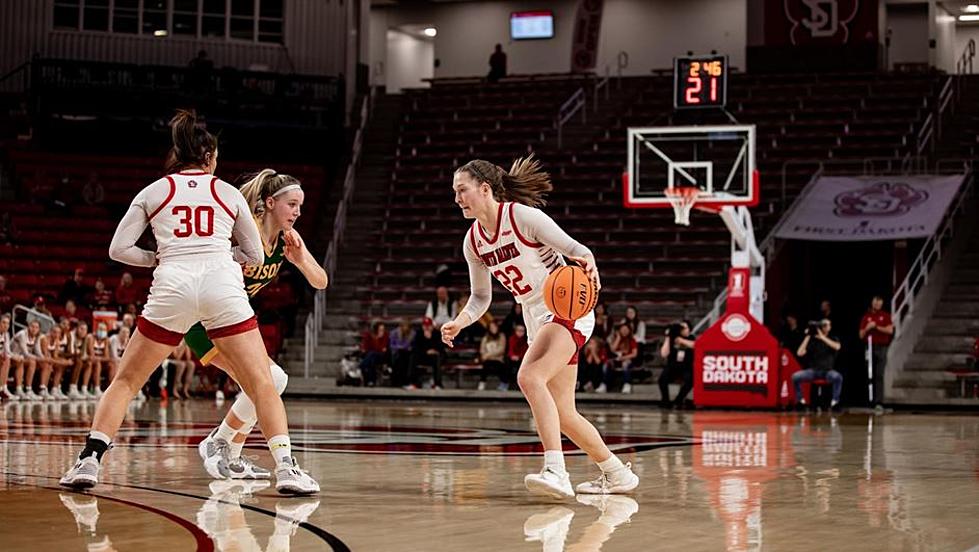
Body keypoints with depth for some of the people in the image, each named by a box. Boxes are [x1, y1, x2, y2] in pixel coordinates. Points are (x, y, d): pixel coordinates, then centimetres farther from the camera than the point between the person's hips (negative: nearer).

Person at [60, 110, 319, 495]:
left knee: (126, 381, 15)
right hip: (223, 285, 0)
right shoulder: (228, 193, 18)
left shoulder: (154, 192, 16)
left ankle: (89, 460, 3)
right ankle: (286, 467, -12)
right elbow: (255, 255, 22)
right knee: (262, 384, 2)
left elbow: (118, 249, 11)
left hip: (172, 288, 0)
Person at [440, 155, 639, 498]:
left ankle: (555, 471, -37)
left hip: (567, 309, -8)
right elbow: (481, 297, 15)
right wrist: (460, 322, -5)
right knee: (562, 414, 9)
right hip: (536, 319, 8)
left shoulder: (522, 215, -15)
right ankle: (616, 473, 26)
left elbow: (577, 249, -16)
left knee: (529, 377, -30)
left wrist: (586, 262, -39)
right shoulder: (473, 242, 5)